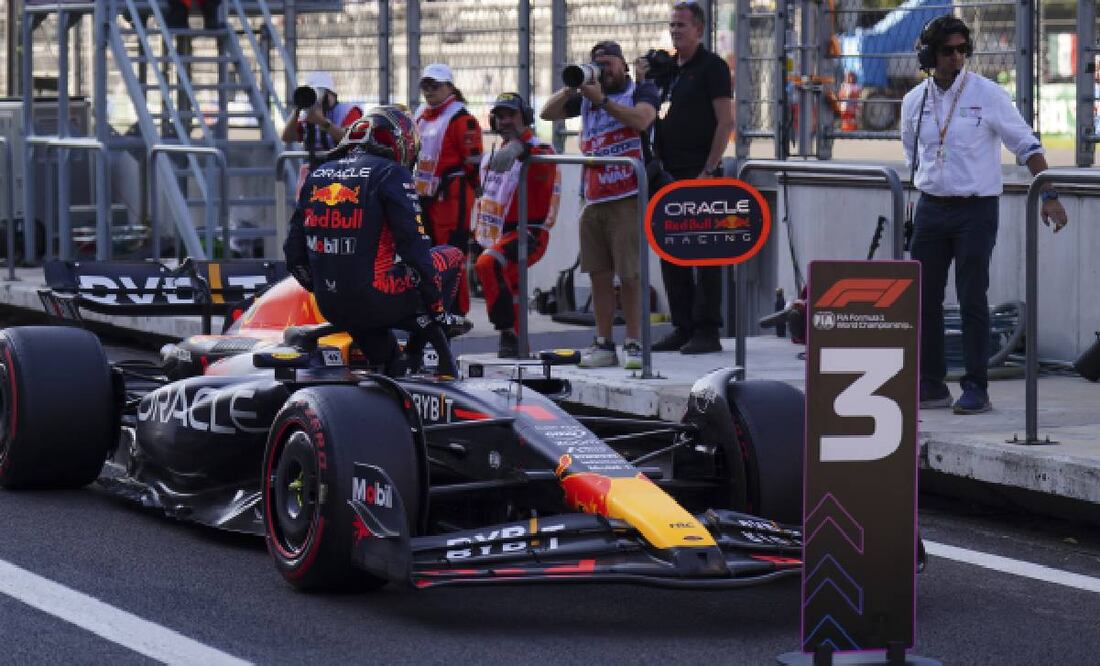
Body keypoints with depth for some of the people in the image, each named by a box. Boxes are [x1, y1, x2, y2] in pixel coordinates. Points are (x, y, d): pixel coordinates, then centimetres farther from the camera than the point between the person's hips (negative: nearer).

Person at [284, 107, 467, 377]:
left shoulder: (316, 175, 14)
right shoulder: (390, 173, -5)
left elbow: (294, 252, 14)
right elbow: (414, 246, -11)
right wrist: (437, 307, -1)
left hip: (329, 308, 6)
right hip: (374, 299, -6)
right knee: (452, 257, 14)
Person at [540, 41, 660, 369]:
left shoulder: (642, 90, 5)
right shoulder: (586, 97, 21)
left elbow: (642, 119, -14)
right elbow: (547, 113, 18)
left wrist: (601, 100, -11)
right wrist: (570, 88, 4)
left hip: (628, 198, -6)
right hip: (593, 200, 6)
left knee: (630, 275, -8)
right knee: (599, 274, 5)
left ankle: (634, 343, -4)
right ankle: (603, 344, 9)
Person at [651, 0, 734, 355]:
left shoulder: (712, 67, -6)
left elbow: (725, 121, -13)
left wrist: (709, 170, -17)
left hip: (700, 175, -8)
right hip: (669, 173, 8)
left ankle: (707, 331, -4)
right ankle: (682, 328, 14)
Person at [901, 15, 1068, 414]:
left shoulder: (987, 95, -7)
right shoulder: (914, 102, 5)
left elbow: (1027, 146, -4)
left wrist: (1048, 195, -12)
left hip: (976, 211, -4)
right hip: (931, 210, 4)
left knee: (972, 300, -6)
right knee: (923, 298, 4)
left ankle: (976, 388, -1)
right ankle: (931, 385, 13)